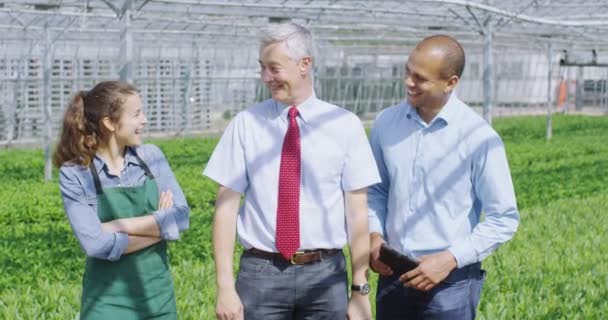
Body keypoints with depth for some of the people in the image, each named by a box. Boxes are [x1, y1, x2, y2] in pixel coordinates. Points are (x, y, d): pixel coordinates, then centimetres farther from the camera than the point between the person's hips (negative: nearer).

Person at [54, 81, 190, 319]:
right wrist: (158, 227, -12)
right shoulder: (74, 174, -9)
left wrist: (119, 225, -14)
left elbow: (181, 216, -7)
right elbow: (96, 244, -17)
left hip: (157, 295, 4)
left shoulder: (151, 156, 3)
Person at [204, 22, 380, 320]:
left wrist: (360, 289, -2)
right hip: (260, 273, 0)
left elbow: (357, 211, -1)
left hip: (325, 274, 0)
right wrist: (225, 287, -7)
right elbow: (226, 206, -2)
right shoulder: (245, 124, -1)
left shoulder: (345, 125, -1)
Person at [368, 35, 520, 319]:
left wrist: (450, 259, -14)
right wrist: (374, 234, -3)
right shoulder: (387, 123, 1)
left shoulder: (479, 137, -10)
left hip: (450, 282, -4)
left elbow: (504, 219, -7)